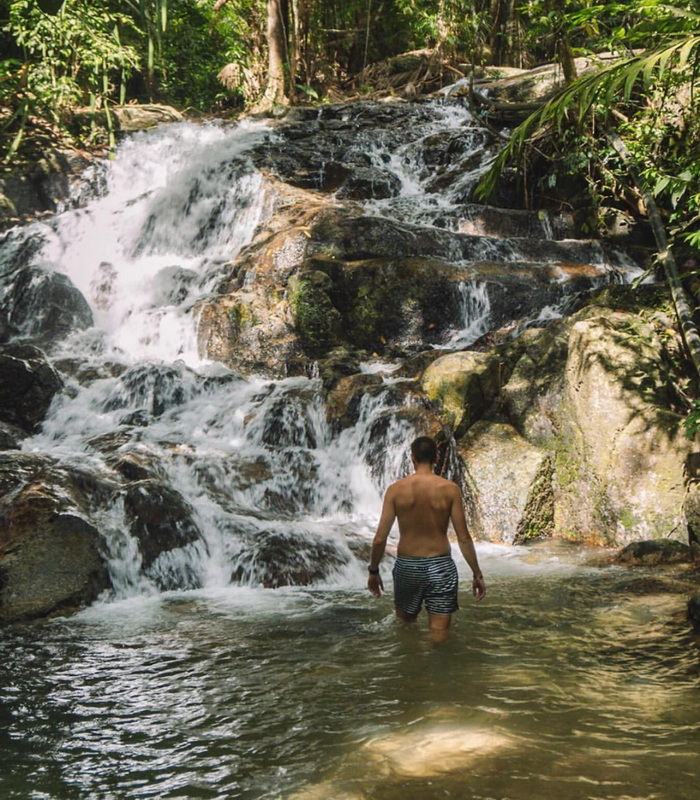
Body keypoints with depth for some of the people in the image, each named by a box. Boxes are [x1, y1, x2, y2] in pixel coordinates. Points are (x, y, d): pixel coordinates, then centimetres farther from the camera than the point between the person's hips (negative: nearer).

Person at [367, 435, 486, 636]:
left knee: (404, 628, 22)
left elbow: (379, 539, -5)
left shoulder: (395, 490, -5)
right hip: (440, 567, -1)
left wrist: (373, 571, 9)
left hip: (406, 567, 1)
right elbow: (464, 538, -7)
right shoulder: (450, 489, -7)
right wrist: (477, 574, 3)